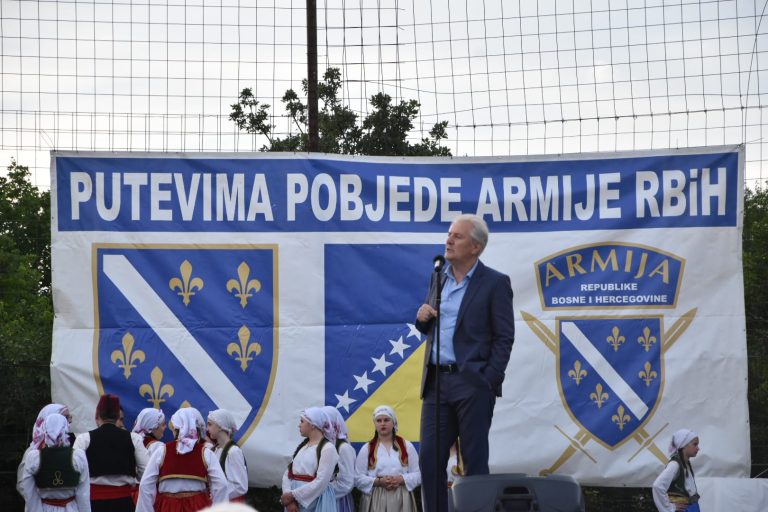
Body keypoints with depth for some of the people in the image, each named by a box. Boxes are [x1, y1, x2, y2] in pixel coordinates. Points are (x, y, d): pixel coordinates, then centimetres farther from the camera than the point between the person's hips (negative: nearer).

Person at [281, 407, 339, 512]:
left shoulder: (327, 448, -8)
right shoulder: (302, 446, 14)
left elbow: (321, 482, -17)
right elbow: (288, 474, 8)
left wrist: (293, 495, -15)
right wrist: (288, 497, -9)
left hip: (316, 502, -7)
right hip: (295, 502, 7)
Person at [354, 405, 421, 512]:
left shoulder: (407, 446, 10)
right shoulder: (367, 449, 8)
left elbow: (418, 475, 7)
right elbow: (358, 478, 2)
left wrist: (401, 480, -11)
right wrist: (378, 482, -13)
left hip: (401, 501, 1)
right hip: (376, 502, -1)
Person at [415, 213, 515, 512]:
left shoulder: (495, 283, -4)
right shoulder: (438, 278, 14)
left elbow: (504, 338, -6)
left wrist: (489, 381, -13)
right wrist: (422, 318, 0)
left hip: (472, 384, -6)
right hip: (436, 381, 6)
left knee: (475, 461, -2)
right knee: (430, 458, 3)